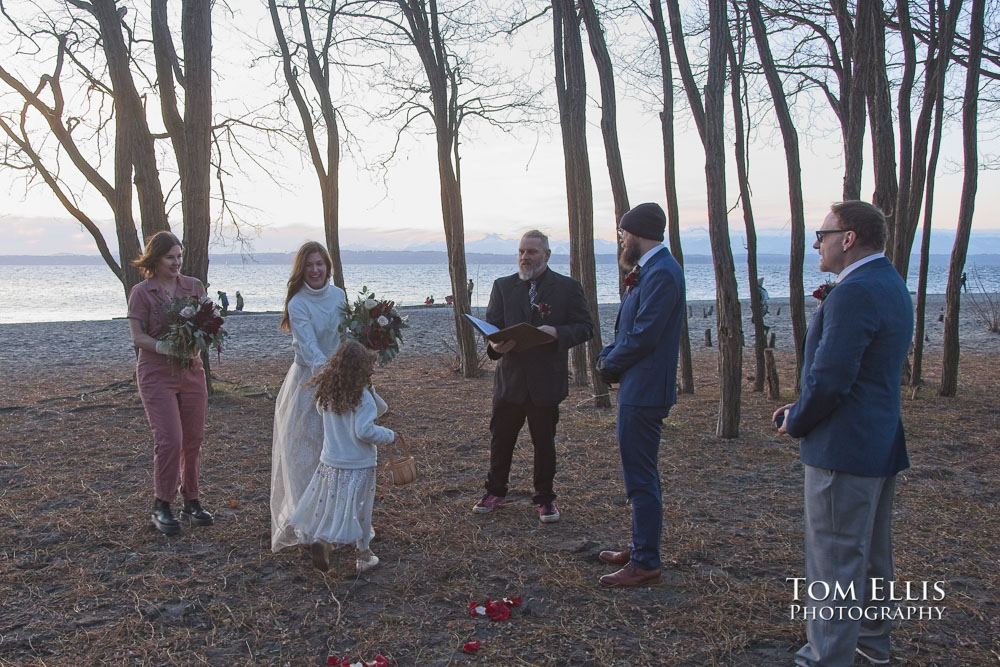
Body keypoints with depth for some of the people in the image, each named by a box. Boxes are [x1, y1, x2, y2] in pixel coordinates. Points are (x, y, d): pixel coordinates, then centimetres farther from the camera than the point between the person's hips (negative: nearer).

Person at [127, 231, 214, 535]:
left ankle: (191, 501, 21)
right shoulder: (141, 292, -3)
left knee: (194, 439, 7)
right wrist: (161, 346, -24)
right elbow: (137, 336, -7)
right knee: (169, 439, -10)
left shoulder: (194, 286, 6)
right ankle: (162, 507, 6)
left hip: (191, 371, 4)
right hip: (157, 375, -4)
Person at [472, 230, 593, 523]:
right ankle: (495, 491, 28)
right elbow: (491, 324, 4)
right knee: (501, 438, 10)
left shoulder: (568, 288, 1)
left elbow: (585, 328, -2)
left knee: (544, 441, 9)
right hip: (510, 377, 2)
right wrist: (495, 345, -19)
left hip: (547, 380, -2)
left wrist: (557, 332, -21)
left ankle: (545, 498, 23)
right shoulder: (502, 286, 7)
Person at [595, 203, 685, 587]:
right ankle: (640, 548, 31)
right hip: (638, 387, 11)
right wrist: (609, 357, 1)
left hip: (644, 390, -11)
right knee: (641, 475, 18)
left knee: (641, 477, -3)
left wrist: (609, 365, -8)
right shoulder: (651, 270, 14)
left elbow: (642, 336, -23)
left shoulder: (661, 273, -19)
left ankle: (646, 563, 7)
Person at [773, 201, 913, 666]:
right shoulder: (891, 285, 10)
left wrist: (794, 422, -8)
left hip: (843, 449, -10)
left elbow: (829, 380, -26)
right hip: (883, 442, 11)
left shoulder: (854, 293, -22)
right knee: (871, 553, 24)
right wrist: (802, 411, 9)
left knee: (834, 561, 1)